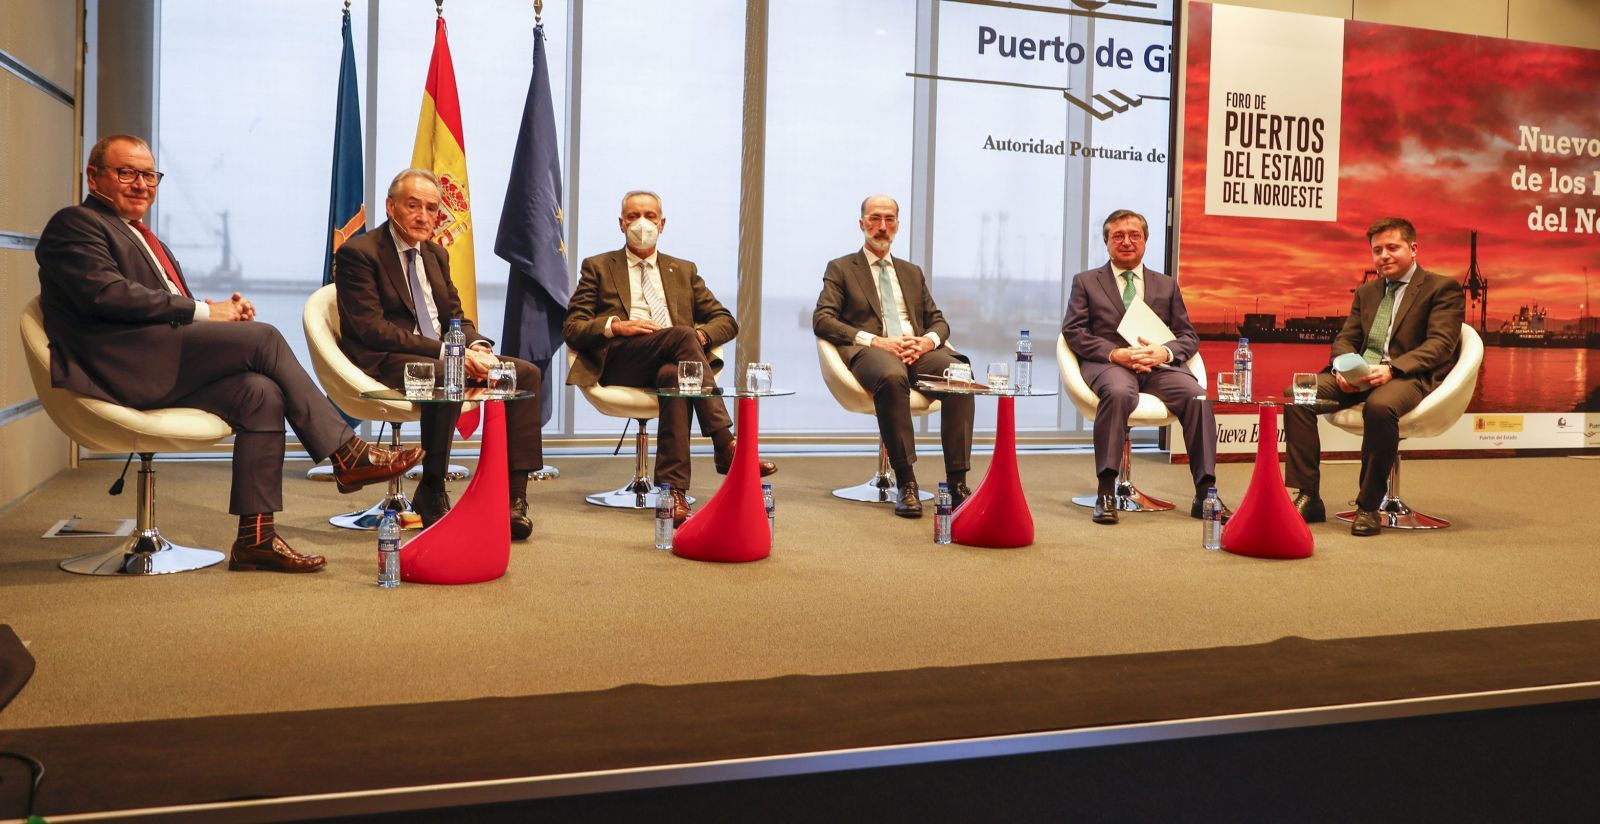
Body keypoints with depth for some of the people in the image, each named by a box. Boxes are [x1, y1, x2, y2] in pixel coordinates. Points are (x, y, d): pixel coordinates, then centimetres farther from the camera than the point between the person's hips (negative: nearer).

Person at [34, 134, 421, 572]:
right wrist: (202, 310, -15)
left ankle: (256, 537, -16)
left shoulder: (143, 237, 31)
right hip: (121, 366, -8)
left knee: (261, 392, -16)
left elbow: (172, 310, 23)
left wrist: (224, 310, 0)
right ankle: (346, 453, -14)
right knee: (263, 337, -18)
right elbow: (104, 292, -15)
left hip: (161, 372, 8)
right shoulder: (74, 223, 3)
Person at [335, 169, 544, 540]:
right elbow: (372, 329, -16)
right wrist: (445, 351, -23)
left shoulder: (436, 254, 19)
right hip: (385, 363, -8)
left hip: (441, 356, 8)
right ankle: (430, 495, -21)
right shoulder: (358, 253, -6)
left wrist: (476, 346, -7)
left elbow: (456, 318, 18)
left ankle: (513, 496, -13)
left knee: (526, 373, -10)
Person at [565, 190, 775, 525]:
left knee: (674, 376, -38)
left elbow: (726, 321, 21)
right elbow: (571, 328, 10)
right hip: (620, 362, -2)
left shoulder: (683, 271, 28)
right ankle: (725, 445, -40)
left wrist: (700, 334, -2)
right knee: (681, 335, -33)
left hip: (672, 362, 2)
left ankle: (673, 490, -45)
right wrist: (615, 325, -9)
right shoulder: (598, 268, 21)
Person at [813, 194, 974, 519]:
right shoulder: (840, 269, 15)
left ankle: (957, 482, -29)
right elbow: (822, 320, 1)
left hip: (918, 349, 4)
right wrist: (876, 341, -14)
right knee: (892, 376, -41)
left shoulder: (912, 272, 29)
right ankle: (906, 483, -35)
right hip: (871, 351, -4)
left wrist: (928, 340, -4)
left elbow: (938, 321, 24)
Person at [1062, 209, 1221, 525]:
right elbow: (1072, 331, 4)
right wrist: (1115, 353, -13)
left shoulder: (1167, 285, 24)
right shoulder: (1086, 281, 17)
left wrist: (1165, 351, -9)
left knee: (1197, 397, -28)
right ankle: (1106, 492, -35)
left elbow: (1189, 336, 17)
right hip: (1108, 364, -3)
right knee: (1118, 392, -39)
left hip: (1159, 365, 3)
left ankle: (1204, 495, -23)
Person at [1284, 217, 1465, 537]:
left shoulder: (1442, 288, 5)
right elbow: (1345, 338, 19)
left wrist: (1391, 369, -24)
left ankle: (1369, 506, -24)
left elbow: (1440, 345, -8)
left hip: (1409, 377, -6)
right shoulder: (1366, 291, 24)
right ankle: (1308, 497, -17)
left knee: (1379, 407, -40)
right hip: (1358, 375, 6)